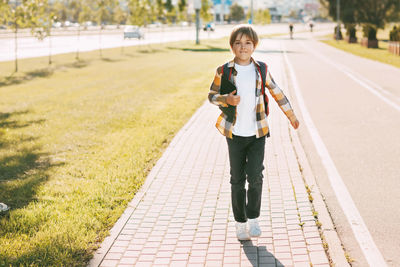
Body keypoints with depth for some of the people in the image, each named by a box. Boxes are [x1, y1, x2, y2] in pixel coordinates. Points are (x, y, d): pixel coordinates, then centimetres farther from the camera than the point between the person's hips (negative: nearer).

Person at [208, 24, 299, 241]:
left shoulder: (261, 70, 1)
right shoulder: (224, 71, -4)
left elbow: (276, 92, 14)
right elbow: (212, 95, 5)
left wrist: (291, 115, 21)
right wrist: (226, 100, -16)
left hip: (257, 133, 0)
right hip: (235, 134, 0)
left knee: (255, 177, -9)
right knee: (237, 180, 6)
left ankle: (253, 219, 11)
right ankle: (240, 223, 20)